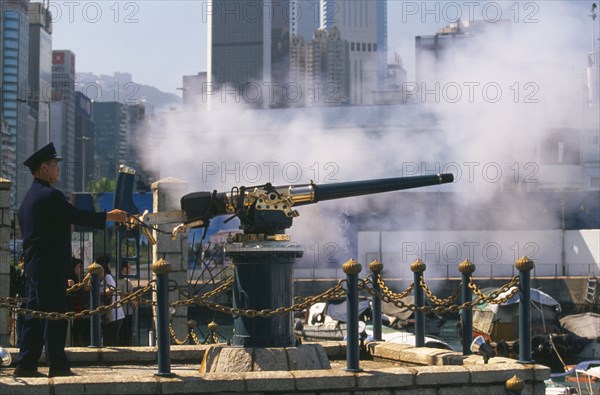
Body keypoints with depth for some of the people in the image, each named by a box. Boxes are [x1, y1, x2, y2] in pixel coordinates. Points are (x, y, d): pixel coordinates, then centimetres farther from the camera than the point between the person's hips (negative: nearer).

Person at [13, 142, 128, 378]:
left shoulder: (29, 198, 18)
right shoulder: (50, 196, -13)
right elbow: (78, 217, -15)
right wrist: (109, 217, -6)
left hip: (34, 266, 10)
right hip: (51, 265, -10)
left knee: (35, 315, 11)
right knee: (54, 315, -6)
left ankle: (26, 365, 11)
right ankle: (57, 366, -4)